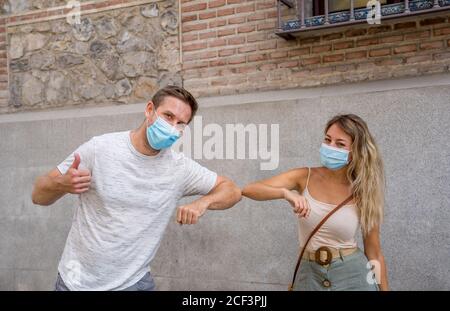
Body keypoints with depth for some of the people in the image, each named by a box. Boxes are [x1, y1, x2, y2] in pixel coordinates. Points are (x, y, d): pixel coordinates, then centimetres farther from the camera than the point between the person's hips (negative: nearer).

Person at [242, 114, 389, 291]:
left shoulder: (364, 193, -8)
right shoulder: (305, 177, -7)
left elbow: (374, 252, 0)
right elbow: (248, 190, -17)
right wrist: (285, 192, -34)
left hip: (352, 275, -1)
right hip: (309, 275, 1)